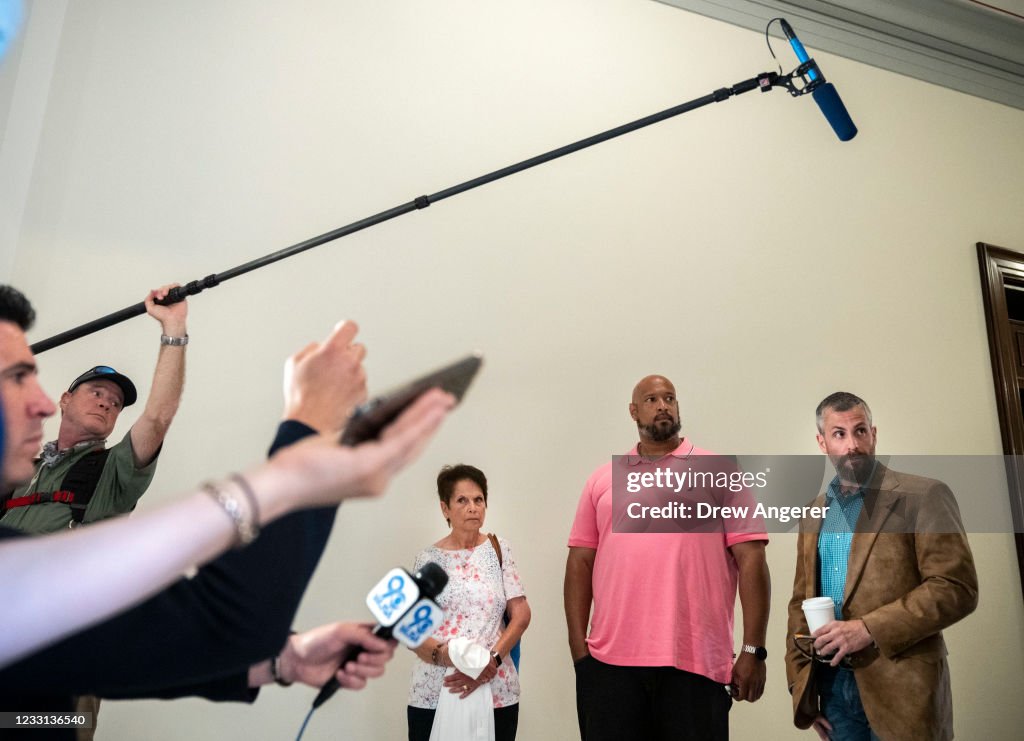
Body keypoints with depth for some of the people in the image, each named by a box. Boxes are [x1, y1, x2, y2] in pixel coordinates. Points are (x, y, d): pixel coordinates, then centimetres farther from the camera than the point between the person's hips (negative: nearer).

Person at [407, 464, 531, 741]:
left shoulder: (499, 549, 2)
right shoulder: (428, 559, 1)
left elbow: (521, 615, -1)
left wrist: (490, 661, -13)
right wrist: (441, 653, -19)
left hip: (496, 691, 0)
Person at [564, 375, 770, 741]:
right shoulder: (602, 479, 9)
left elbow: (751, 560, 0)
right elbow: (580, 562, 8)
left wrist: (753, 650, -5)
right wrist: (578, 647, 3)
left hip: (696, 663, -1)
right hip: (610, 663, 2)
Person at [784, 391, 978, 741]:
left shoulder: (923, 496, -6)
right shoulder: (814, 513, 10)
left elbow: (958, 588, -13)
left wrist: (869, 629, -20)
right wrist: (800, 682, 6)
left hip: (900, 685, -4)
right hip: (831, 684, 5)